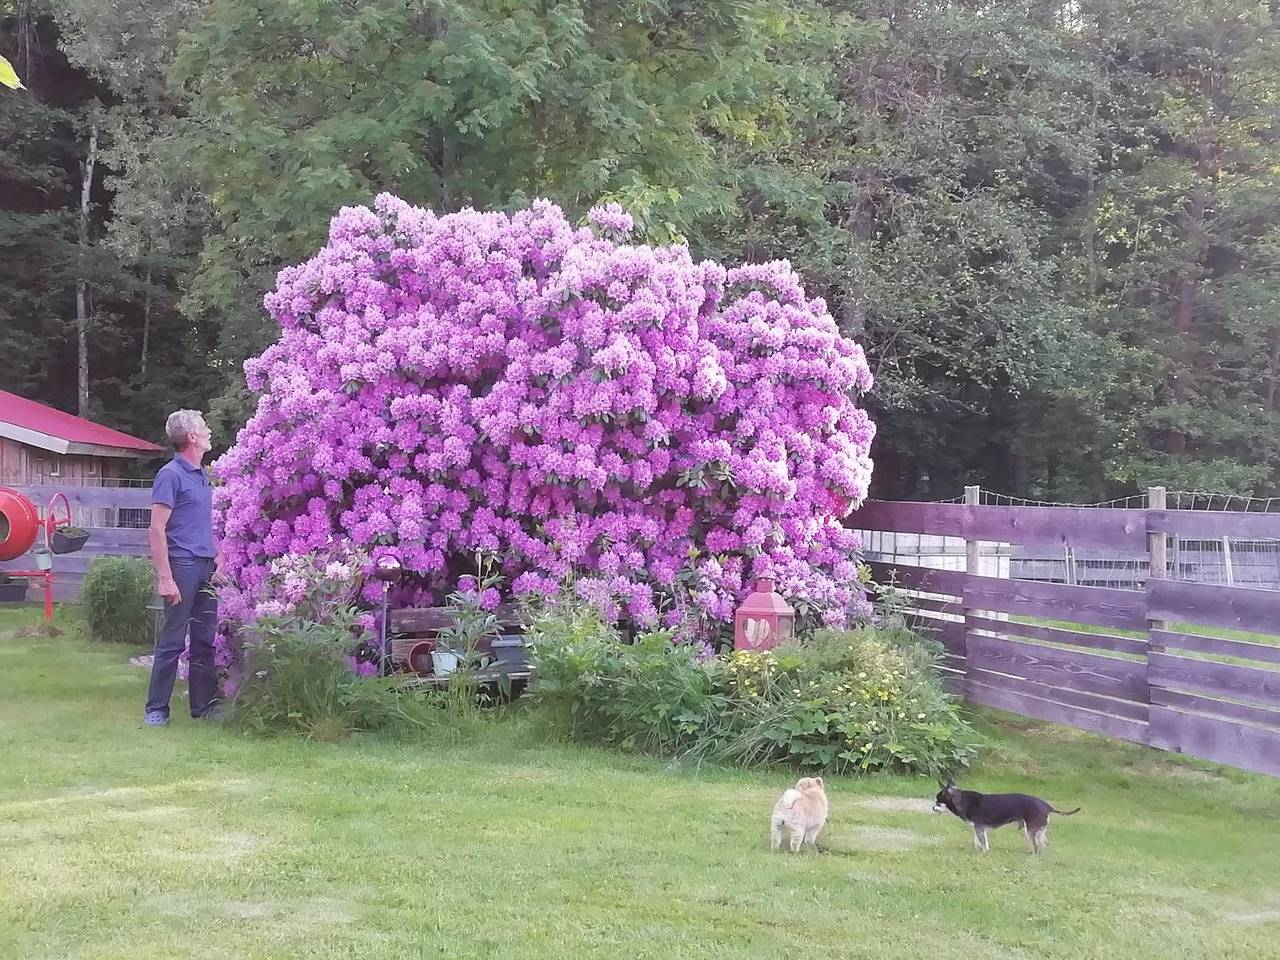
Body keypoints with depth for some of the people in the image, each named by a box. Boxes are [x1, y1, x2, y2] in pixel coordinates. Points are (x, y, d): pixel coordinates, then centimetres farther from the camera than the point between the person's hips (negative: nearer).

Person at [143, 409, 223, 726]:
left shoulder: (202, 475, 16)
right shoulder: (171, 475, -9)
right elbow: (157, 529, -14)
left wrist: (218, 557, 12)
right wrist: (165, 578, -19)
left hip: (206, 568, 8)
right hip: (183, 565, -8)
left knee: (205, 640, 11)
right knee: (172, 640, -4)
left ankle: (204, 705, 18)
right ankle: (156, 709, 3)